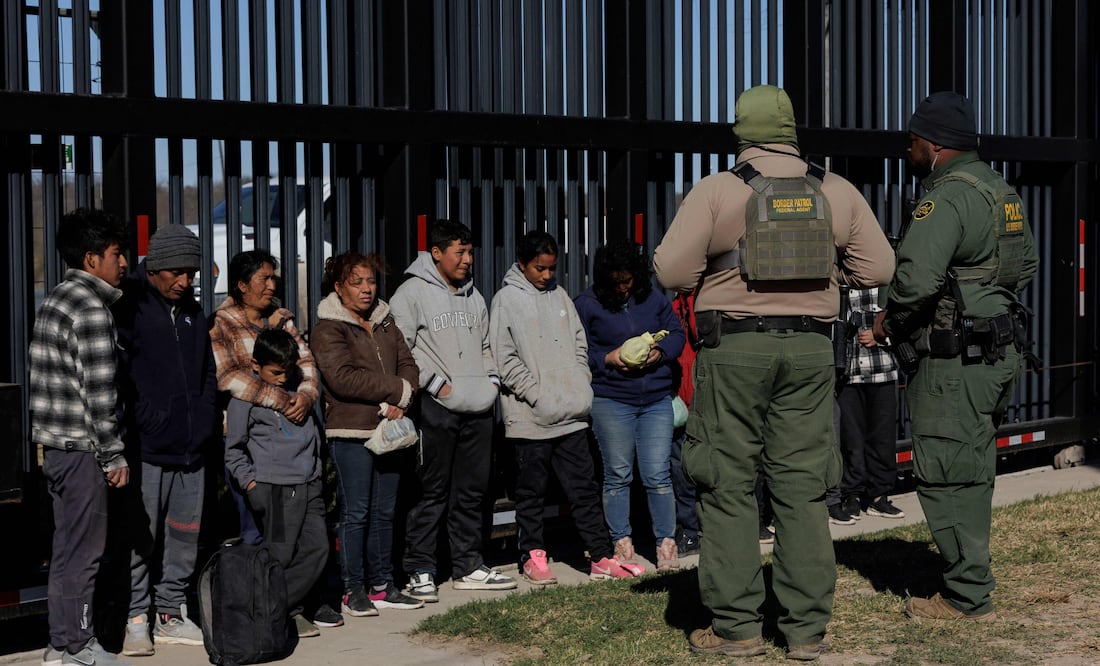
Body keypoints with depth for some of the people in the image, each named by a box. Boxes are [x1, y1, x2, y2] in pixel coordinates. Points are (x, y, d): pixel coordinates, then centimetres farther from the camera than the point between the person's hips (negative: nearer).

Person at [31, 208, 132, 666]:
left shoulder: (55, 301, 14)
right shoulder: (91, 309, -16)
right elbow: (99, 394, -19)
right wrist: (114, 457, -13)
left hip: (54, 443, 10)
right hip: (80, 447, -10)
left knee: (71, 545, 16)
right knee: (81, 549, -2)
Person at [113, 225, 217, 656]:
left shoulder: (192, 312, 15)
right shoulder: (130, 306, -7)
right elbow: (116, 373, -12)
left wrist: (207, 421, 14)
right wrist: (142, 424, -16)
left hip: (191, 448, 7)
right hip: (146, 447, -7)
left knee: (185, 537, 12)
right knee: (139, 538, -3)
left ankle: (170, 613, 23)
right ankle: (136, 618, 7)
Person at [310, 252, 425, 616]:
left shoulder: (384, 322, 17)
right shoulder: (328, 329, -6)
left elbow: (408, 363, 11)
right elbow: (343, 378, -18)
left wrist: (400, 400, -9)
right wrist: (397, 390, -13)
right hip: (351, 433, -6)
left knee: (384, 512, 10)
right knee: (355, 513, -4)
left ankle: (382, 585, 17)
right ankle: (353, 589, 3)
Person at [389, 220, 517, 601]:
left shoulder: (472, 294, 19)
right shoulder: (412, 293, -5)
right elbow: (403, 349, -13)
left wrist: (492, 379, 10)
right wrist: (437, 384, -14)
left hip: (478, 410, 7)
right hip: (436, 409, -7)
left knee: (473, 491, 11)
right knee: (431, 492, -4)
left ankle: (468, 566, 20)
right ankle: (420, 571, 3)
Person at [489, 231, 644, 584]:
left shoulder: (559, 296, 14)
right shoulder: (506, 300, -3)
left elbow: (579, 343, 18)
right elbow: (505, 359, -8)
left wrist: (581, 388, 5)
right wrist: (537, 395, -13)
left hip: (571, 413, 5)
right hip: (530, 417, -5)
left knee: (584, 487, 5)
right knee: (532, 490, 4)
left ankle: (601, 557, 8)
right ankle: (533, 557, 15)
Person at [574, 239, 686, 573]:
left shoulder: (654, 300, 9)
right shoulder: (586, 304, 1)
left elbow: (677, 333, 14)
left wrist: (660, 352, -7)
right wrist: (607, 359, -14)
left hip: (656, 399, 2)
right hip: (609, 400, -2)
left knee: (657, 475, -2)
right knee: (617, 475, 3)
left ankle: (666, 543, 5)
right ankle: (622, 543, 12)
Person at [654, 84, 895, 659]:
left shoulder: (716, 191, -4)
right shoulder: (836, 192, 6)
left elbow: (672, 270, -9)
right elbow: (876, 267, 7)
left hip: (735, 348, -3)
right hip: (810, 349, 3)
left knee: (728, 487, 4)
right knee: (802, 487, 7)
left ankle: (736, 626, 6)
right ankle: (806, 629, 9)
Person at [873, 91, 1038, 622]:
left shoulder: (948, 197, -17)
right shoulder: (1003, 192, 14)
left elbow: (917, 276, -28)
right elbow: (1027, 264, 25)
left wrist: (889, 323, -11)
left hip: (954, 363, -10)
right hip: (1001, 353, 10)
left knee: (945, 476, -3)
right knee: (972, 473, 16)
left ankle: (968, 598, 0)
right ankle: (969, 582, 23)